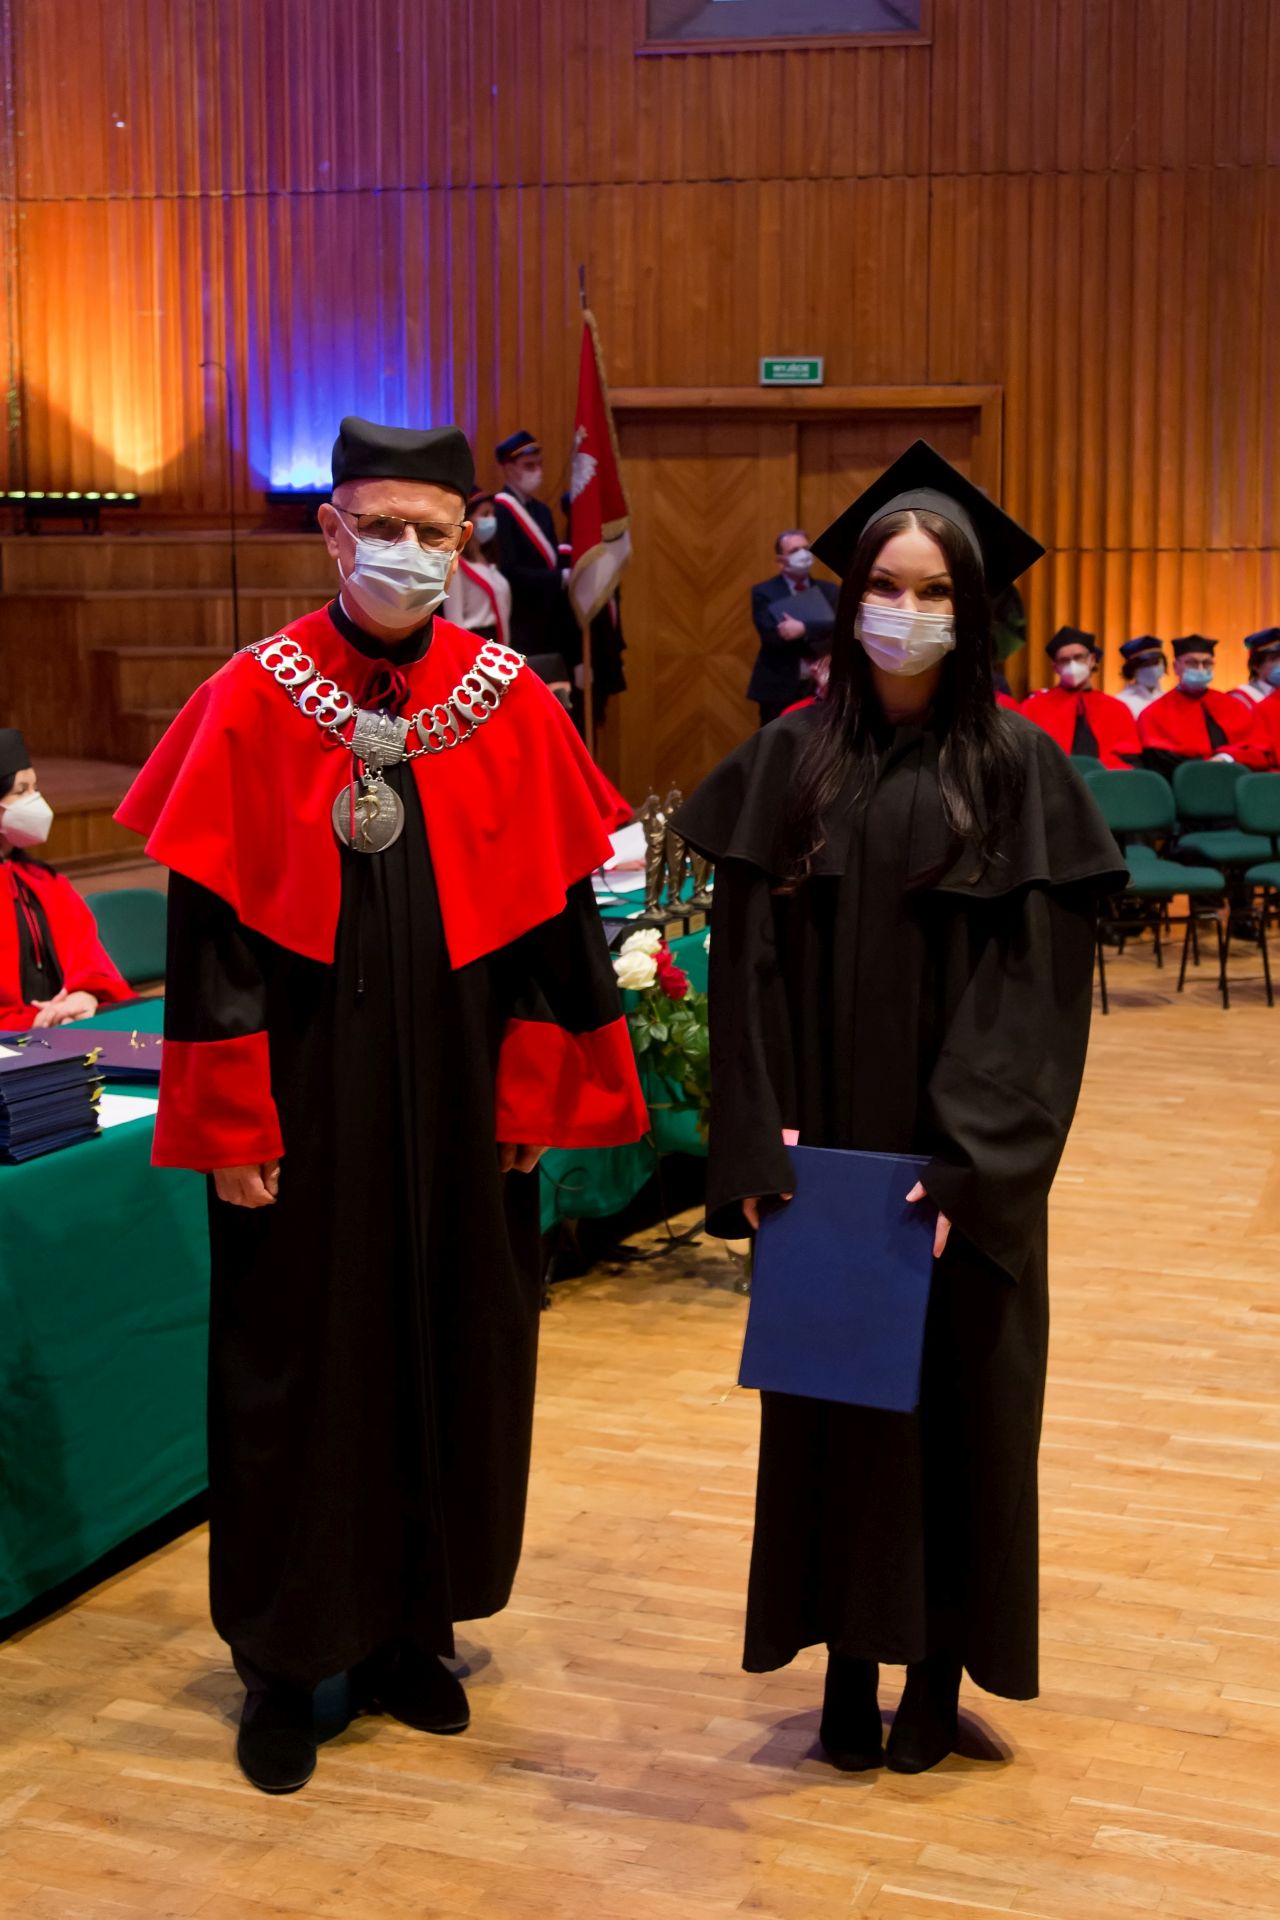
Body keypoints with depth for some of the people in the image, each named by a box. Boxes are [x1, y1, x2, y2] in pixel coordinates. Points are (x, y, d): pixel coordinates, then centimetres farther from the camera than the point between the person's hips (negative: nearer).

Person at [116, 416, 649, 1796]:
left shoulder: (512, 708, 0)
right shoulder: (251, 704, -6)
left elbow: (553, 913, 3)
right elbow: (207, 922, -6)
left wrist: (534, 1092, -1)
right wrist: (229, 1124, -10)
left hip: (462, 1102, 3)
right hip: (302, 1099, -2)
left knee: (452, 1358, 11)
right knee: (293, 1370, 7)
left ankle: (409, 1629, 30)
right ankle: (283, 1659, 24)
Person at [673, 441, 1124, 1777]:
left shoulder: (1017, 772, -5)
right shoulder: (789, 764, 1)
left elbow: (1035, 989, -9)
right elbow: (748, 968, 0)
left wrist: (963, 1167, -18)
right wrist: (758, 1145, -10)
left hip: (959, 1173, -2)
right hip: (820, 1164, 2)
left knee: (953, 1403, 8)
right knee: (828, 1405, 9)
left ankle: (939, 1667, 24)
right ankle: (848, 1658, 25)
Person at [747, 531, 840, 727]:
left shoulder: (829, 590, 9)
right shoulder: (763, 593, -1)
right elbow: (773, 635, -16)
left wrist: (804, 628, -23)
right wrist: (820, 637, -14)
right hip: (780, 689, -3)